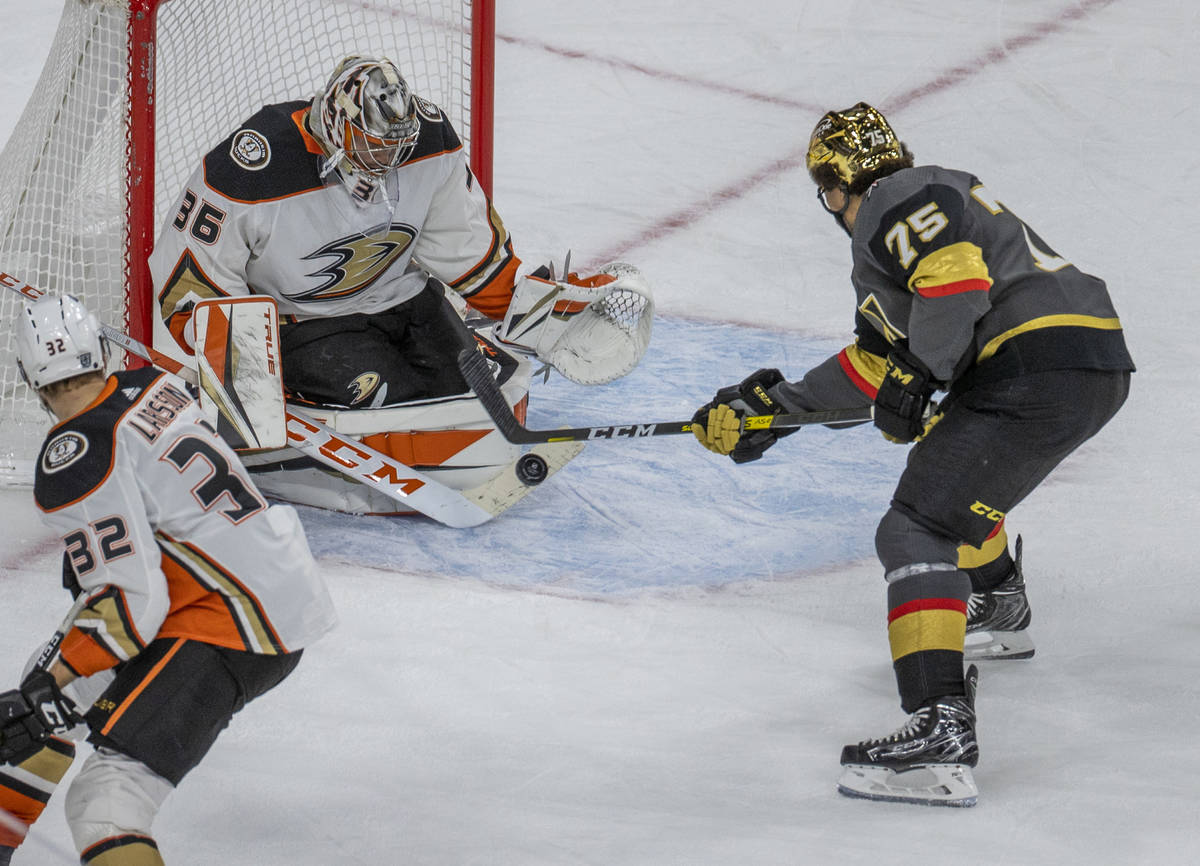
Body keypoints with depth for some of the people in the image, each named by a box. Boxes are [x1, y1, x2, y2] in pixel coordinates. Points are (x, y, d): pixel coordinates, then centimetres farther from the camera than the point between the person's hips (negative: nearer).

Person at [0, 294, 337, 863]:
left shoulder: (74, 460, -17)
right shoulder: (157, 387, 8)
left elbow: (132, 600, -22)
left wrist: (51, 695, -19)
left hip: (235, 630, -10)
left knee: (106, 796, -21)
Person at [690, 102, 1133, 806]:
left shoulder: (893, 200, -1)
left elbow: (958, 280, -20)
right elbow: (874, 362, 33)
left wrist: (916, 376, -13)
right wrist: (772, 408, 31)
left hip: (1040, 368, -10)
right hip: (1098, 369, 10)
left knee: (918, 530, -14)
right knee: (945, 455, 36)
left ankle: (940, 728, -30)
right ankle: (998, 605, 57)